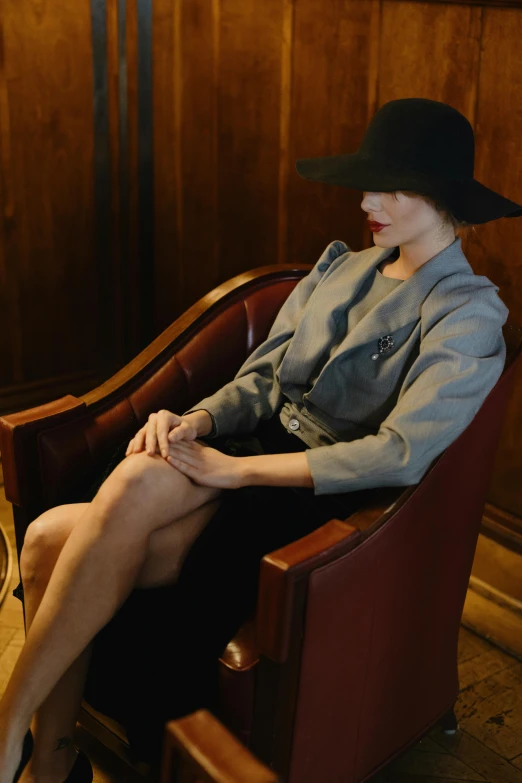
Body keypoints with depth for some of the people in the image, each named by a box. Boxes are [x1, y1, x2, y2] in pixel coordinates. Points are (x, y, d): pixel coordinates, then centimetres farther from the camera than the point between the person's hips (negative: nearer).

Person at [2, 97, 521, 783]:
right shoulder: (339, 265, 15)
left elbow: (401, 453, -19)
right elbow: (261, 376, 14)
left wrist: (233, 468, -19)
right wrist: (197, 421, -9)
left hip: (319, 501, -6)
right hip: (256, 447, 6)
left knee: (135, 483, -31)